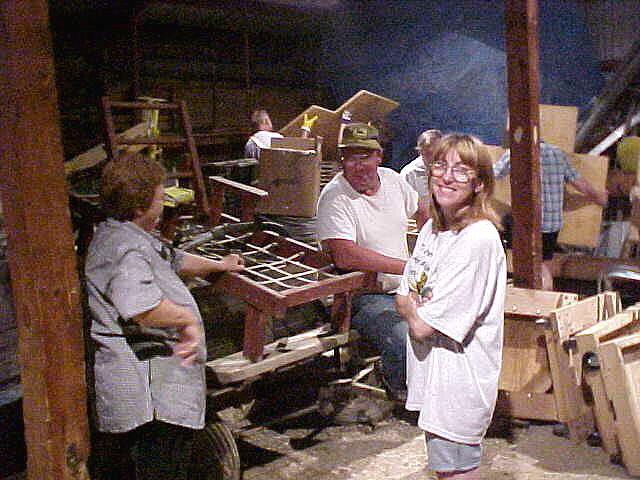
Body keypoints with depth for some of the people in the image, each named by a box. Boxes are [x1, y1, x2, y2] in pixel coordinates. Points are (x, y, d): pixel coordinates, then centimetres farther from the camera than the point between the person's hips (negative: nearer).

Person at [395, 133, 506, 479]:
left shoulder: (478, 240, -23)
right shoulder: (432, 228, 5)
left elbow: (423, 326, -23)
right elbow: (403, 299, 9)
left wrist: (410, 305, -2)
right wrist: (414, 305, -13)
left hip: (459, 379, -8)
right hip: (432, 372, 9)